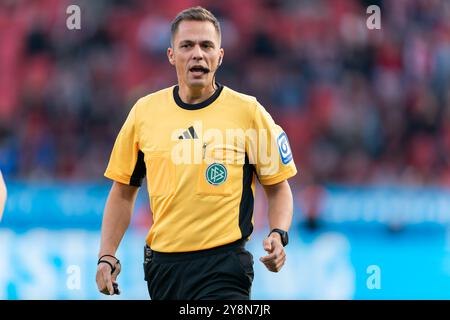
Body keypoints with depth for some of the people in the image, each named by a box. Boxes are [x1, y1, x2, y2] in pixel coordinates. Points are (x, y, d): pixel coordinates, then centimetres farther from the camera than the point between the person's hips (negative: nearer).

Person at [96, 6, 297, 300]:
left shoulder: (248, 111, -2)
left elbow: (278, 187, 5)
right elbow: (123, 191, 14)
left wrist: (278, 236, -13)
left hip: (224, 266, -3)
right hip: (162, 264, 3)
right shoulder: (144, 111, 6)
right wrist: (107, 256, 5)